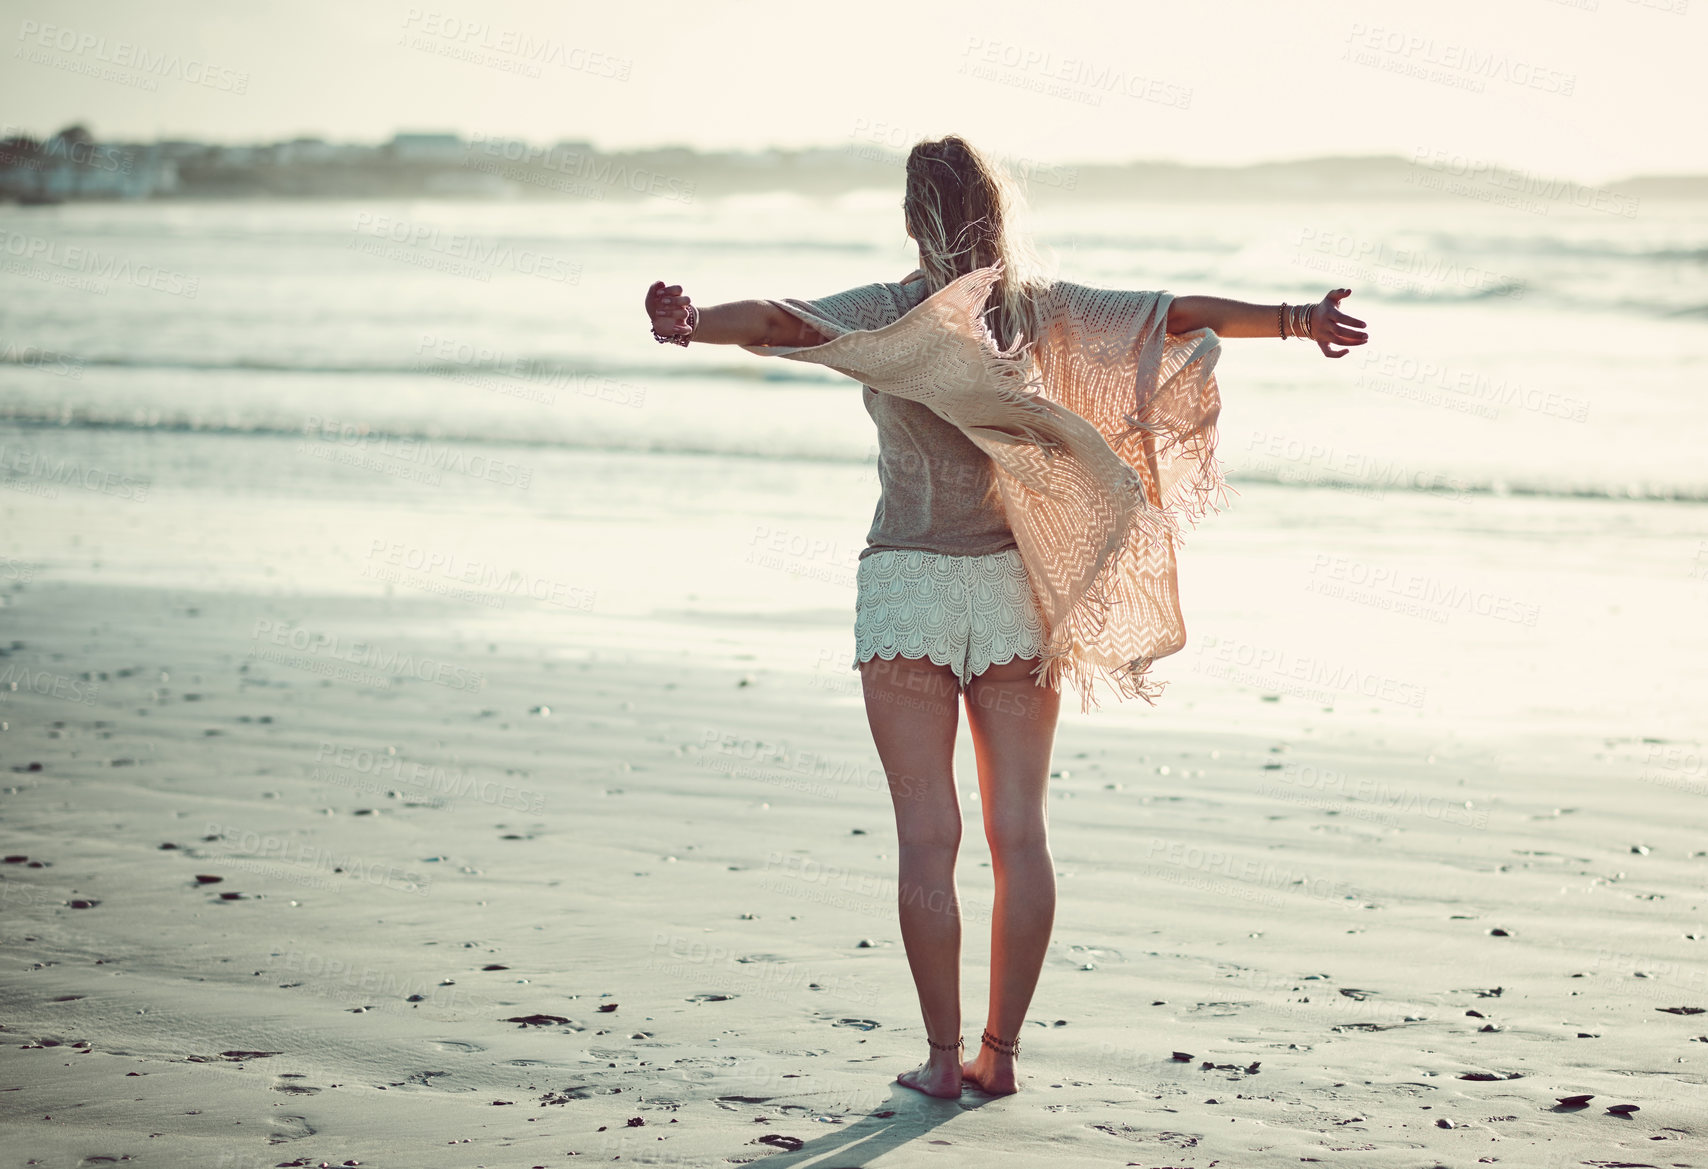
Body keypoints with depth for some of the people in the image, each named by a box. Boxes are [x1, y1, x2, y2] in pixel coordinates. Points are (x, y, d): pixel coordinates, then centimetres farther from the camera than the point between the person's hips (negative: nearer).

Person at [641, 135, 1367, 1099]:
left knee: (928, 837, 1)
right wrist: (1293, 319, 15)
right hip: (1017, 585, 3)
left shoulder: (891, 311, -7)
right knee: (1022, 831, 7)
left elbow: (787, 320, -25)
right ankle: (1001, 1051, 9)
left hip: (909, 586, -3)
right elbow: (1180, 313, 6)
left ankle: (944, 1055, 2)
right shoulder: (1043, 308, 2)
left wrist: (697, 326, -41)